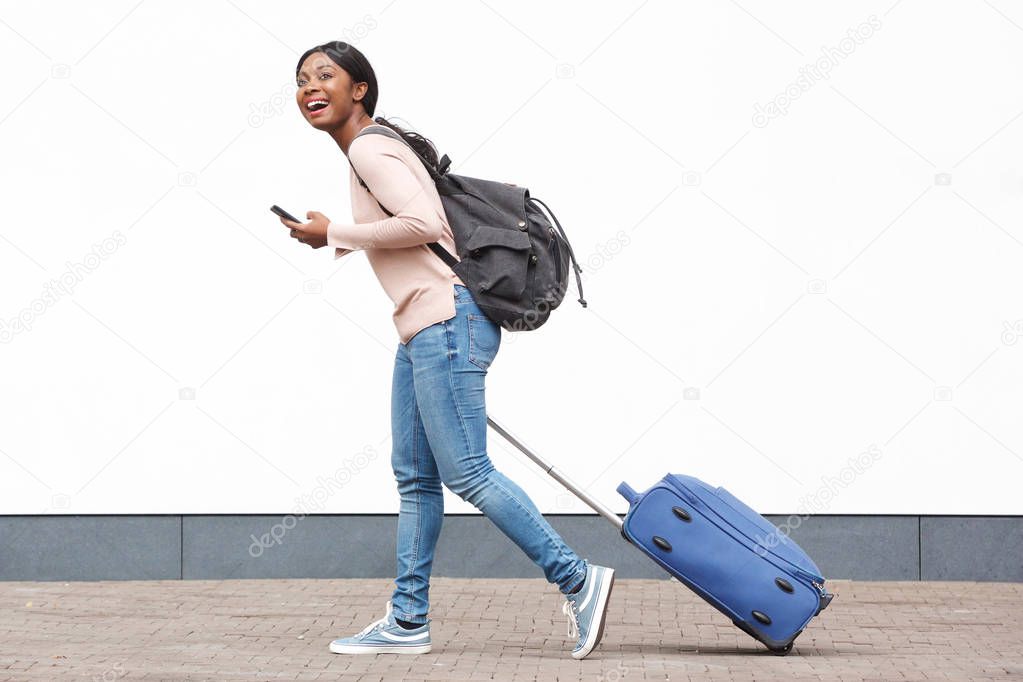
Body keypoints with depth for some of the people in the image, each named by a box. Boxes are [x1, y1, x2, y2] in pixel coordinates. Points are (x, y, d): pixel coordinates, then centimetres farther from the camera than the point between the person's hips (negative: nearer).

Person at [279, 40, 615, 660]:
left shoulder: (369, 148, -9)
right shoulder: (384, 145, 20)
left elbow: (423, 223, -21)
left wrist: (334, 234, -12)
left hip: (444, 319, -11)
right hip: (422, 329, 11)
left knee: (466, 472, -11)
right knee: (416, 476, 10)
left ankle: (579, 580, -6)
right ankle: (408, 620, 13)